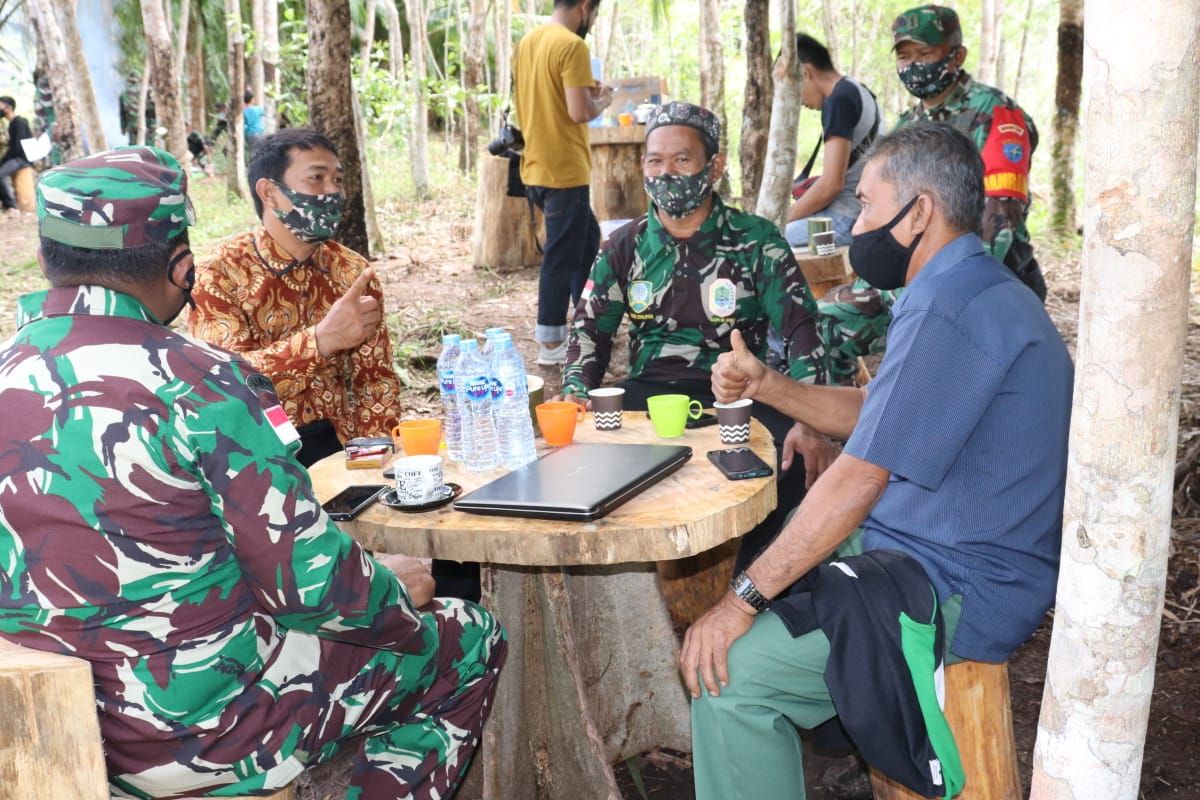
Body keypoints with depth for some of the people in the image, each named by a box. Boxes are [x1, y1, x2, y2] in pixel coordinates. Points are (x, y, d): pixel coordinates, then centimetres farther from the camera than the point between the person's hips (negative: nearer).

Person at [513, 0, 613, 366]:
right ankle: (550, 344, 6)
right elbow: (579, 112, -21)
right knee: (562, 255, -1)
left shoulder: (528, 40, 12)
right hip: (564, 170, -9)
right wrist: (601, 101, -2)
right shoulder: (572, 45, -16)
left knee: (587, 238, 23)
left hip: (537, 167, 9)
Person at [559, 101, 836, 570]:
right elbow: (591, 330, 14)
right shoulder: (625, 247, 12)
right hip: (647, 394, 2)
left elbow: (800, 330, -4)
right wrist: (576, 398, -7)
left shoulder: (756, 242, 2)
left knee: (796, 458, -33)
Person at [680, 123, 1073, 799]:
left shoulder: (950, 313, -24)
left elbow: (857, 482, -26)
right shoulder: (975, 290, 12)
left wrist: (745, 599, -20)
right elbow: (870, 410, 18)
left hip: (956, 590, -11)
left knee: (729, 670, -21)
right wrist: (765, 385, 3)